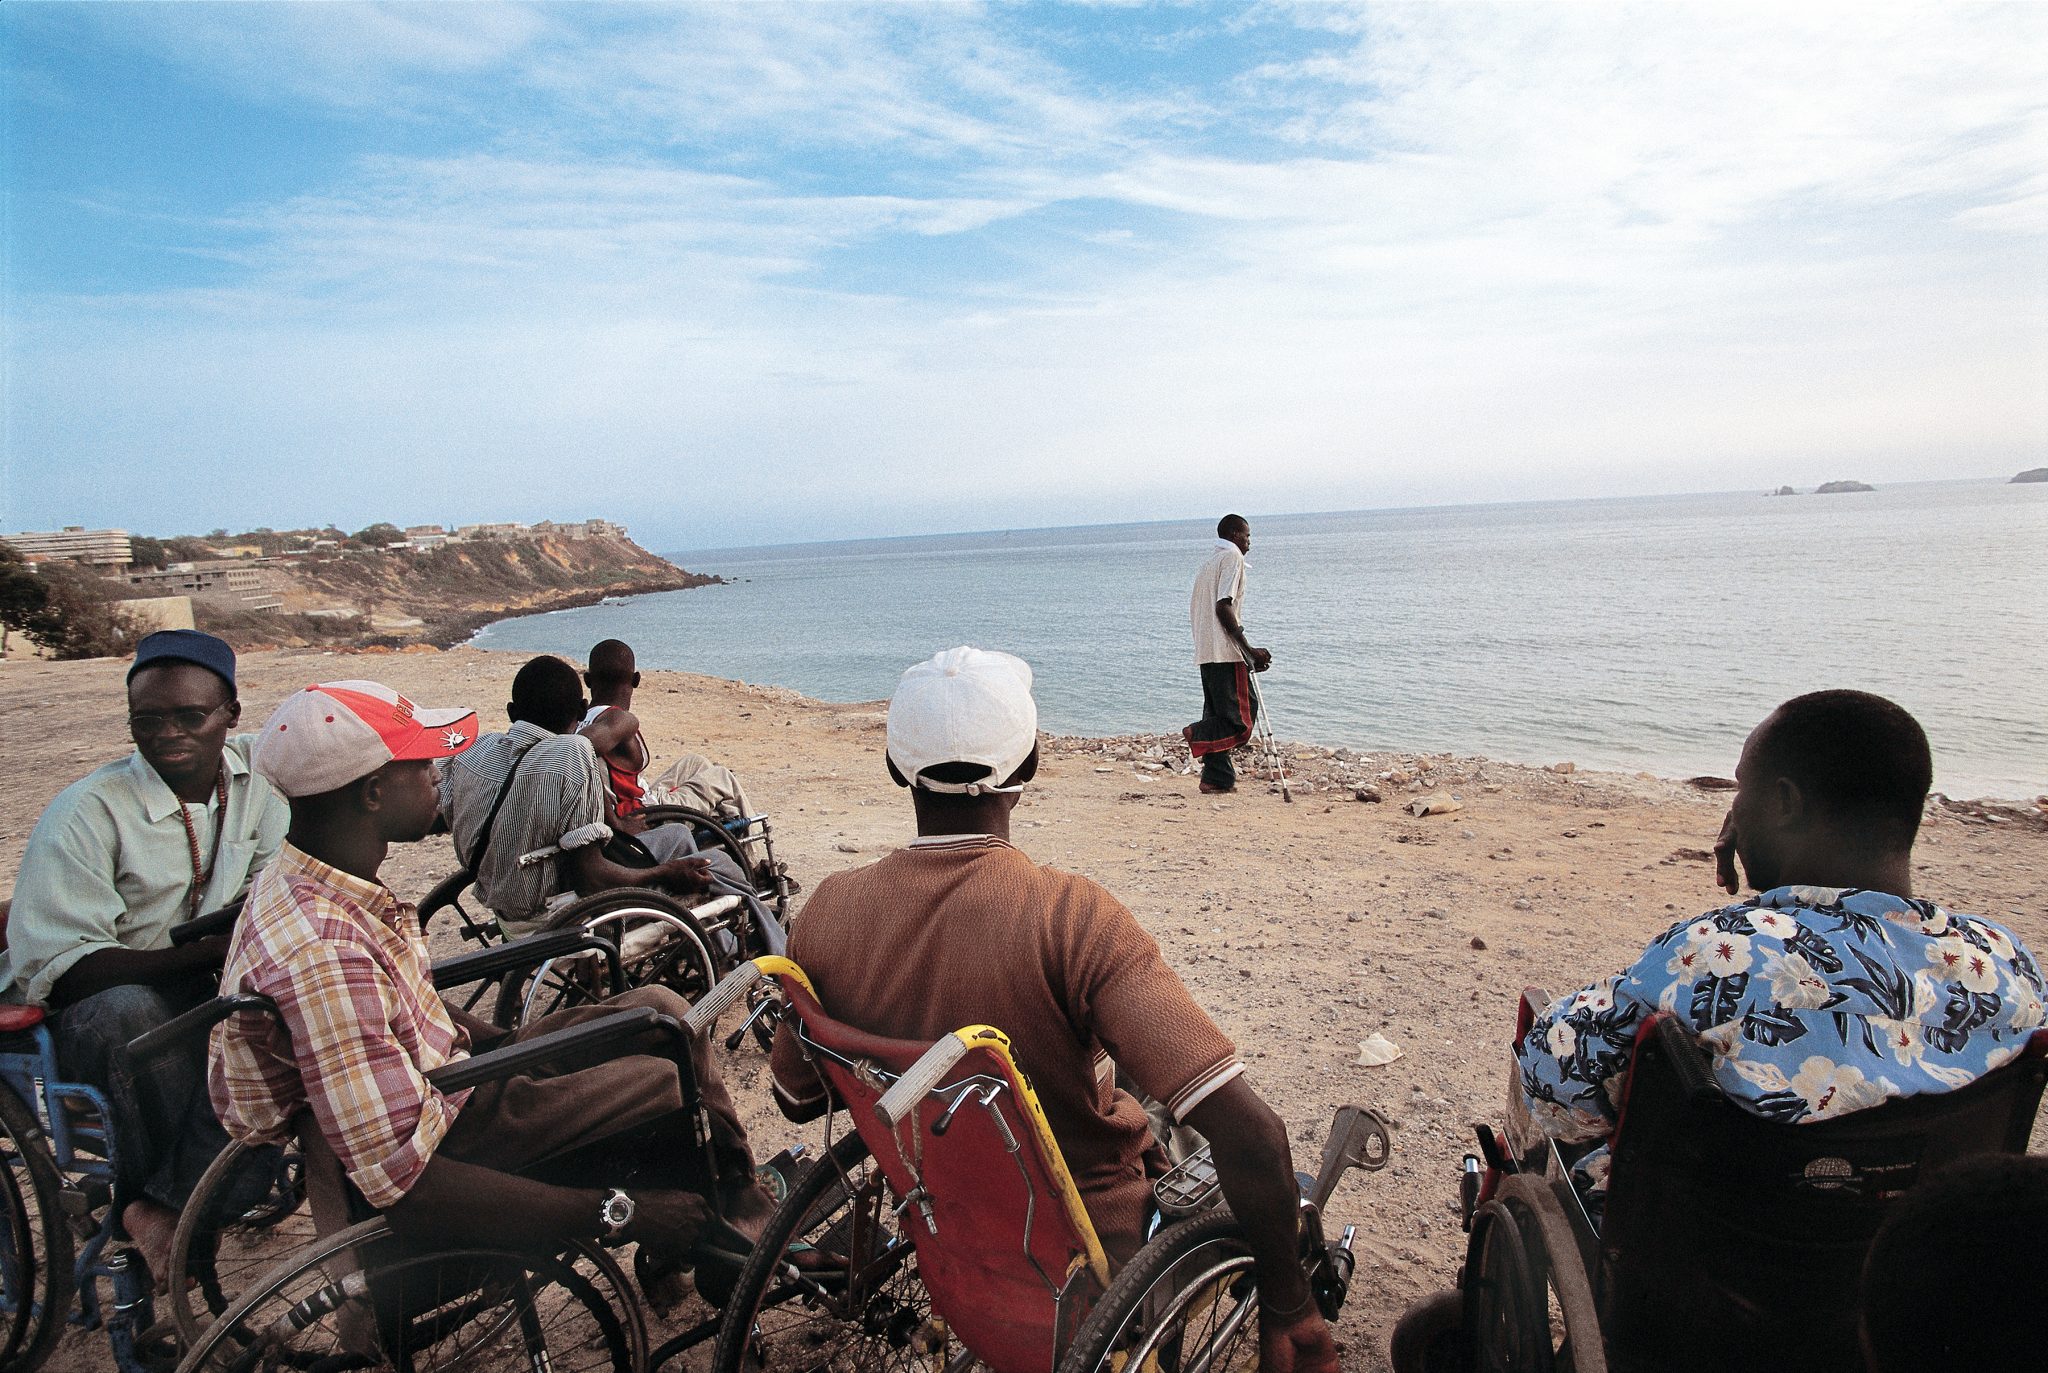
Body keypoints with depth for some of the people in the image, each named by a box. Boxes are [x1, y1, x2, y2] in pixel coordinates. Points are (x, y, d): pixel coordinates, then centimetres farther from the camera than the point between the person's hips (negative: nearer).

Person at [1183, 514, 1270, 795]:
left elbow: (1194, 612, 22)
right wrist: (1249, 650, -16)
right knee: (1242, 718, -7)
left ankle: (1218, 778, 7)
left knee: (1219, 718, 9)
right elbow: (1223, 607, -16)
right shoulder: (1232, 556, -4)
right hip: (1227, 653, -9)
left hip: (1205, 653, 9)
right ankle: (1197, 734, -22)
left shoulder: (1209, 562, 23)